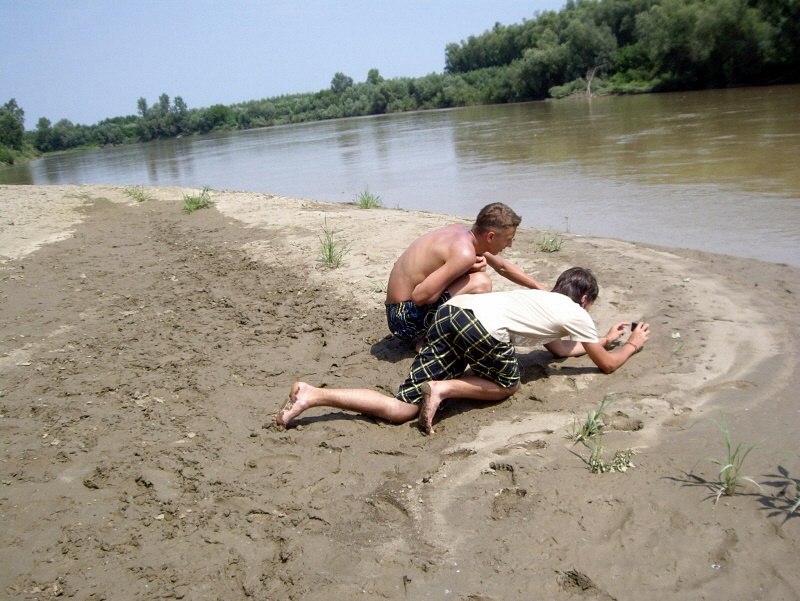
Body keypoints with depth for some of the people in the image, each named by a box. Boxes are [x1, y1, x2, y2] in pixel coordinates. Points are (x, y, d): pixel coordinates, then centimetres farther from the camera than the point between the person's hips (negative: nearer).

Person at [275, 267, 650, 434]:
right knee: (506, 385, 20)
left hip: (451, 310, 7)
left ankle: (310, 395, -11)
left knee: (403, 408, 0)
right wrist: (631, 345, 46)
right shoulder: (576, 314, 17)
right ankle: (443, 388, -6)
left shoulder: (544, 298, 37)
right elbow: (607, 365, 26)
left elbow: (559, 349, 50)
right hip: (481, 326, -7)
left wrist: (605, 339, 58)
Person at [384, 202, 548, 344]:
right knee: (481, 282, -22)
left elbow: (502, 267, 22)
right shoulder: (465, 253, -24)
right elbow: (419, 296, -28)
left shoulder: (462, 232, 5)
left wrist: (541, 288, 25)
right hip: (407, 319, -9)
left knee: (477, 268, 18)